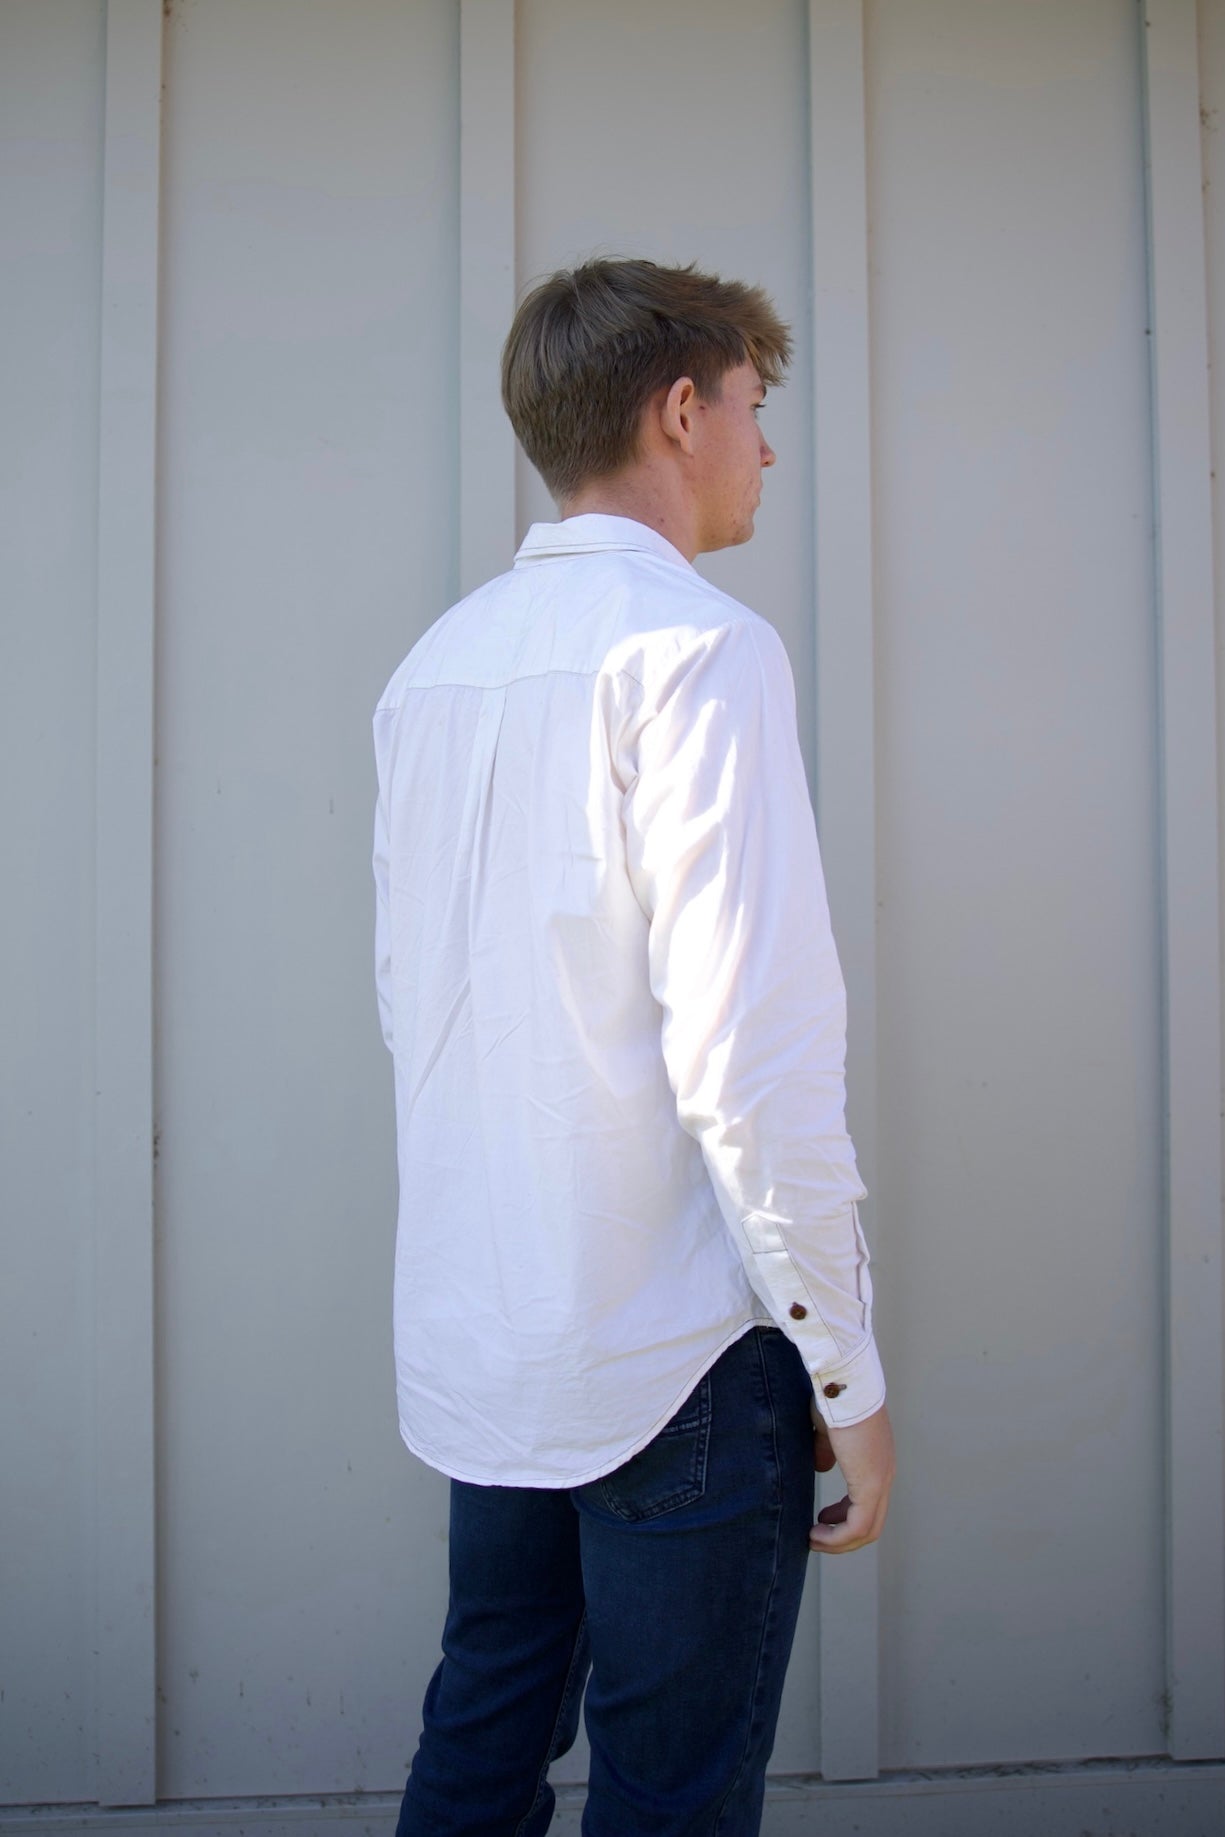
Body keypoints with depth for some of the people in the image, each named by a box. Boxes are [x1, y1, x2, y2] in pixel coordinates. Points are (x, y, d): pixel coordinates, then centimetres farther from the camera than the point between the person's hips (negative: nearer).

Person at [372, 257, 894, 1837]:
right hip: (675, 1351, -7)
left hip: (475, 1347, 8)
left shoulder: (433, 667, 10)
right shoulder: (693, 646, -14)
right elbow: (750, 1051, -21)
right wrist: (846, 1366, -12)